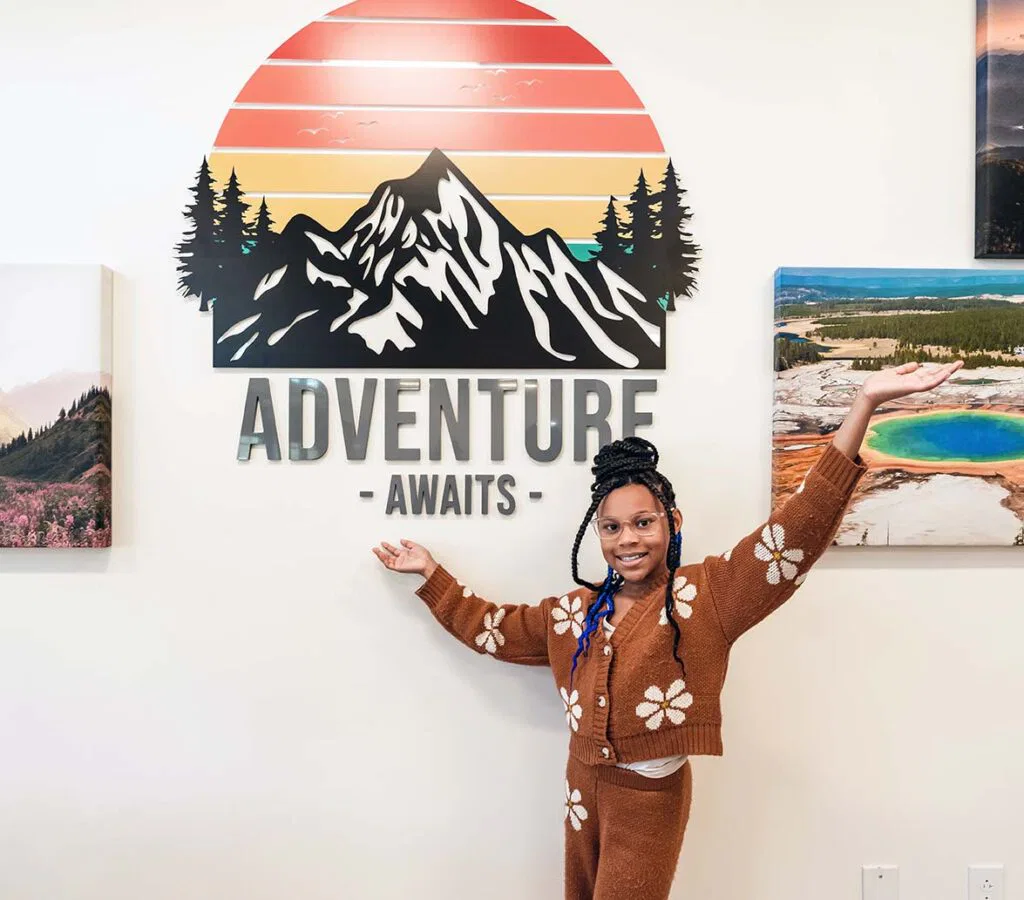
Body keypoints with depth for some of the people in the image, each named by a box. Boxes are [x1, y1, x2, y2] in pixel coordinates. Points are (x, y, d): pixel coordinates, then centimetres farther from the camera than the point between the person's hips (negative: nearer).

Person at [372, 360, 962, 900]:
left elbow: (800, 528, -24)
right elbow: (491, 628, 17)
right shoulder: (574, 612, 4)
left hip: (651, 794, -5)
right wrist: (432, 573, 18)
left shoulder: (707, 595, -13)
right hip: (584, 785, 6)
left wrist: (865, 405, -33)